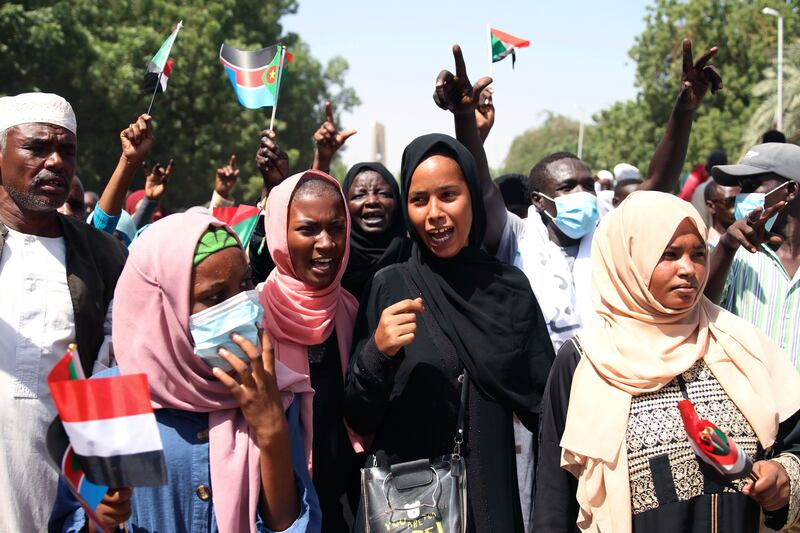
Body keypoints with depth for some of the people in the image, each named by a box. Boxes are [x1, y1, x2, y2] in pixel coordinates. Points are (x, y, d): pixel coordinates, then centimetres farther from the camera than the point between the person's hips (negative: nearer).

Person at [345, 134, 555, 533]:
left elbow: (544, 406, 2)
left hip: (492, 497, 2)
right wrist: (377, 353, -22)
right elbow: (358, 418, -6)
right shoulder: (388, 287, -6)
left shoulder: (511, 287, -2)